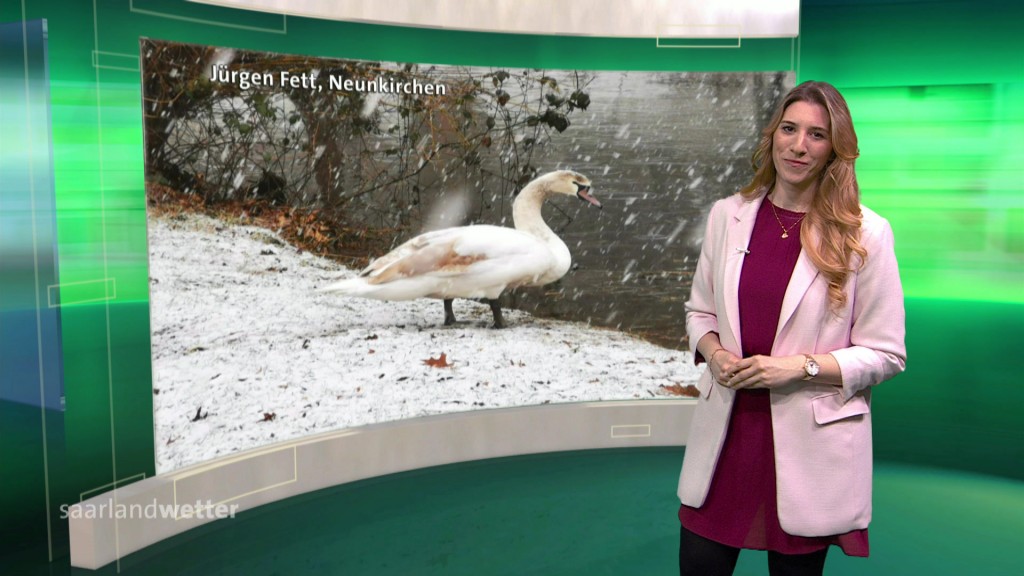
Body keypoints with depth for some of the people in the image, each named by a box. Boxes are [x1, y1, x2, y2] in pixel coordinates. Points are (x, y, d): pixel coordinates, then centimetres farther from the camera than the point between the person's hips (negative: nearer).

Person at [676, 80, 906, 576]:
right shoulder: (728, 215, 3)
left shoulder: (865, 233, -7)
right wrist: (714, 352, -8)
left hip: (810, 440, -2)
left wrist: (802, 366, -17)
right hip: (727, 428, 3)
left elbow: (886, 354, -4)